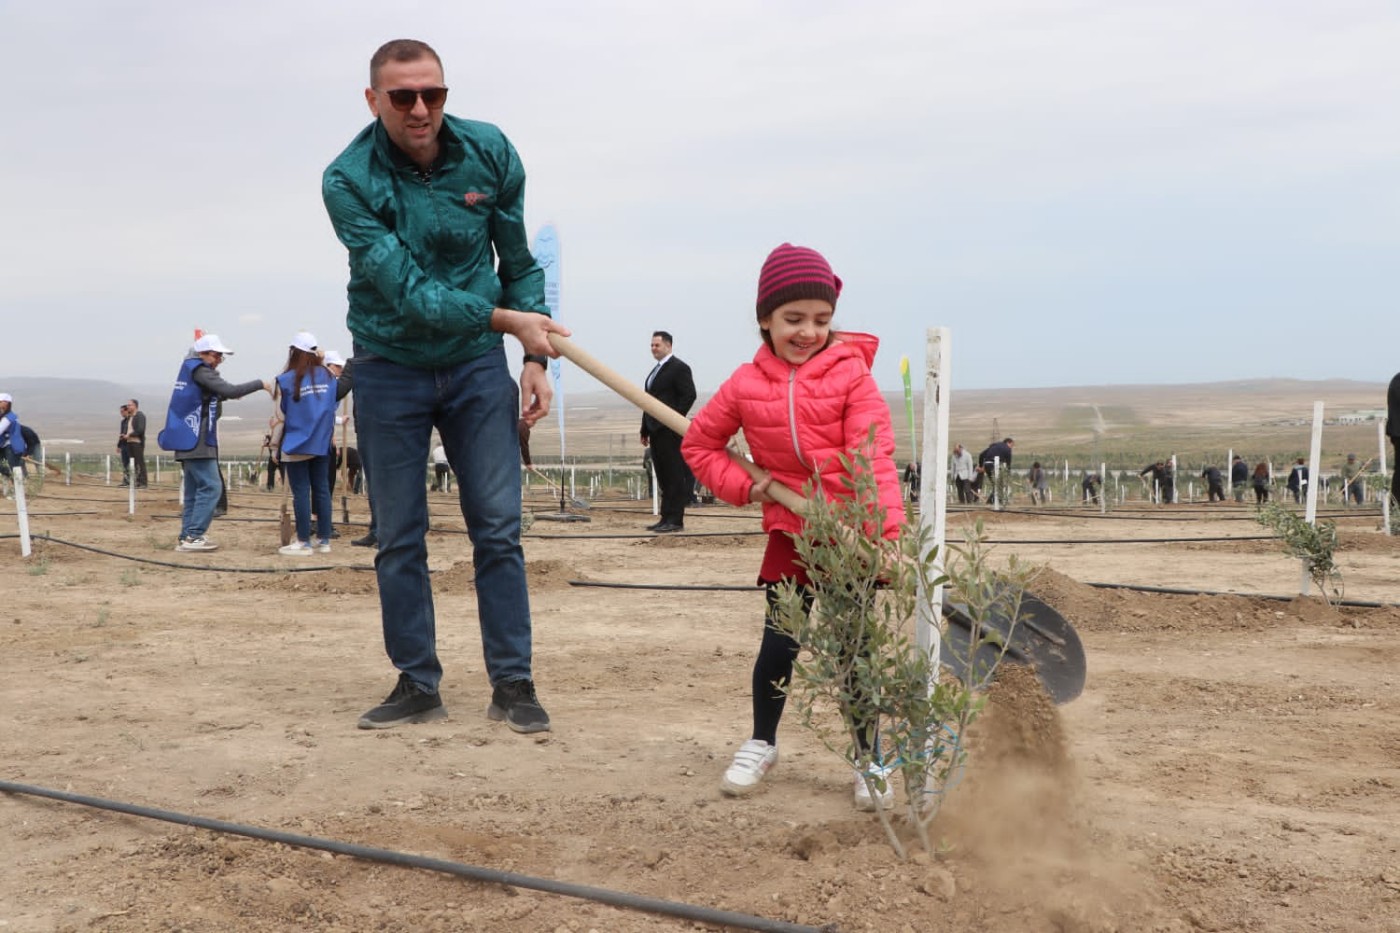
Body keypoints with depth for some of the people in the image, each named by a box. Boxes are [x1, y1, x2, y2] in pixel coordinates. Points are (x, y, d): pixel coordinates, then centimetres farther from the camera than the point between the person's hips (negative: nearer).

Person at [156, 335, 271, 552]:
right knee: (211, 487, -11)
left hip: (188, 441, 10)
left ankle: (187, 537, 11)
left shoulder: (191, 370, 18)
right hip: (196, 441, -10)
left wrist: (223, 396, 8)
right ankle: (193, 536, -14)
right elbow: (230, 390, -21)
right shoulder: (200, 371, -11)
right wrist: (260, 384, -13)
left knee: (194, 490, 11)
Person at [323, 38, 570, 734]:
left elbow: (519, 263, 4)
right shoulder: (348, 181, -17)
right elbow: (407, 293, -24)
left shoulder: (490, 154, -8)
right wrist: (507, 319, -31)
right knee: (398, 539, 4)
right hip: (389, 370, -1)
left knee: (498, 528, -2)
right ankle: (417, 684, 15)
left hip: (477, 365, 1)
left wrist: (534, 359, -2)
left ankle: (512, 683, 7)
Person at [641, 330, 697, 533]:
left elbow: (689, 396, -13)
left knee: (674, 476, -6)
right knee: (663, 477, 9)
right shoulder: (656, 370, 21)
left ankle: (675, 520, -5)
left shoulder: (679, 368, -5)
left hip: (670, 431, -9)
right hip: (657, 431, 9)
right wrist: (645, 430, 16)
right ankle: (666, 519, 12)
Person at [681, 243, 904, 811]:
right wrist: (739, 486, -4)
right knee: (778, 646, 7)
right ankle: (761, 743, 28)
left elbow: (874, 458, -18)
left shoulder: (850, 373, -10)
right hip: (789, 535, 2)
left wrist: (888, 531, -28)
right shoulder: (746, 385, -2)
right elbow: (698, 443, 10)